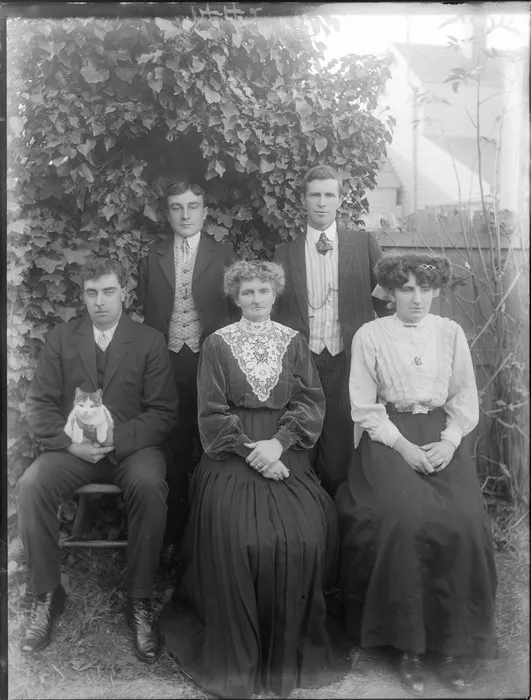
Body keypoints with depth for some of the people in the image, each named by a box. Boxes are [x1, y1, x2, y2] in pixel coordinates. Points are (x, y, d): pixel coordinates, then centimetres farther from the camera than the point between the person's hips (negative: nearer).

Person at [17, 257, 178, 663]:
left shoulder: (150, 341, 5)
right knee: (31, 485, -27)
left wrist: (116, 441, -16)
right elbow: (39, 403, 5)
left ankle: (140, 601, -17)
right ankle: (47, 595, -8)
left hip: (132, 445, -2)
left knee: (149, 487, -33)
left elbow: (163, 412, -2)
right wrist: (69, 441, -13)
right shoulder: (61, 338, 11)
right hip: (72, 446, 2)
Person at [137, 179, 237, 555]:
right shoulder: (152, 257, 11)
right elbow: (146, 312, 10)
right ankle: (174, 532, 18)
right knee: (174, 450, 7)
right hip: (167, 361, 2)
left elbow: (234, 308, 2)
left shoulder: (224, 254, 5)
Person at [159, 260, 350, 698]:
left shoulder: (294, 342, 13)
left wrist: (277, 444, -11)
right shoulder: (217, 344, 8)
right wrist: (252, 452, -12)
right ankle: (237, 657, -6)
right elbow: (212, 412, 1)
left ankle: (289, 652, -2)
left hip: (286, 453, 1)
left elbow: (312, 403, 5)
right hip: (232, 453, -1)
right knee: (235, 534, -24)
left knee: (303, 536, -21)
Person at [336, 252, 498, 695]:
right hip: (388, 436, -2)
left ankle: (451, 645, -5)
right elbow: (364, 406, 0)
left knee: (464, 521, -23)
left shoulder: (451, 333, 10)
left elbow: (466, 398, 9)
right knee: (404, 518, -28)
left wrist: (449, 442, -7)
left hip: (443, 438, 2)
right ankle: (408, 645, -10)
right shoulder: (370, 335, 3)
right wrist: (403, 446, -12)